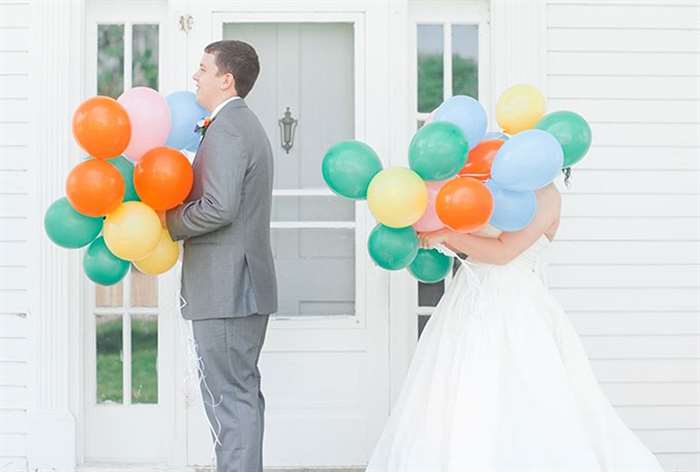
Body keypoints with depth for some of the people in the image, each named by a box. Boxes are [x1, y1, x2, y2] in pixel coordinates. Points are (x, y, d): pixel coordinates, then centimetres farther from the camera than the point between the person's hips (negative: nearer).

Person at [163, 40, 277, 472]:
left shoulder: (226, 129, -15)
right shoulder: (246, 124, 18)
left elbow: (219, 208, -24)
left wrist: (168, 223, -9)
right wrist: (177, 206, 9)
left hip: (224, 288, -11)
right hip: (246, 285, 11)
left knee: (229, 396, -7)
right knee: (243, 392, 16)